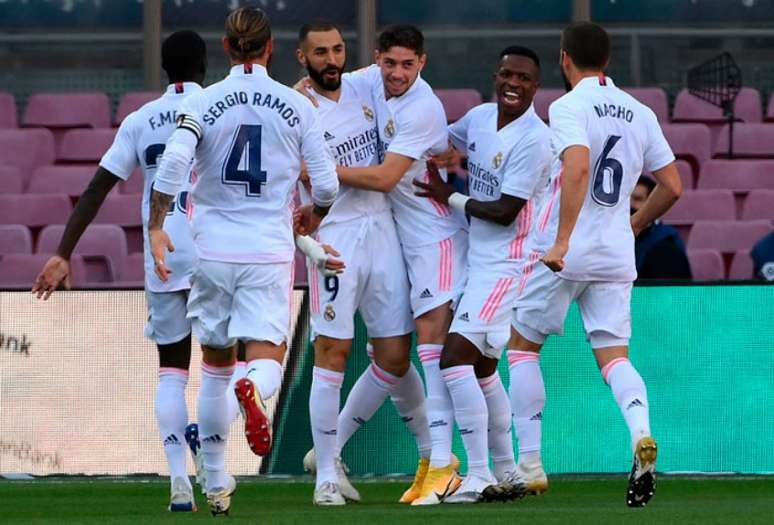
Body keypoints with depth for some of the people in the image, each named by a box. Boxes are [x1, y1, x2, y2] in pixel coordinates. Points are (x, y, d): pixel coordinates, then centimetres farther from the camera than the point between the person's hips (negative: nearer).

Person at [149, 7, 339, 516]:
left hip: (213, 250, 1)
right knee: (266, 362, -4)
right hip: (270, 253, -1)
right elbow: (327, 186, 1)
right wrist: (313, 216, 23)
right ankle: (253, 390, -43)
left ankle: (216, 483, 22)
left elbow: (173, 162, -17)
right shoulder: (298, 107, 0)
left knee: (215, 367, 16)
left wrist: (156, 227, -7)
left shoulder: (202, 103, -2)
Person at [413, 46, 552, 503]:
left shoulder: (534, 140, -18)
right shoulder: (480, 118, 7)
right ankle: (506, 471, 28)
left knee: (456, 357, -17)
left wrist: (450, 198, -8)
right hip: (477, 259, 9)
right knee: (481, 367, 16)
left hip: (506, 264, -9)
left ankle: (479, 476, -17)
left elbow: (505, 212, -20)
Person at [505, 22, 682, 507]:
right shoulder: (640, 113, 10)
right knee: (614, 355, 4)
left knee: (523, 344, 12)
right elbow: (672, 187, 12)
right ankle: (641, 431, -27)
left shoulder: (569, 107, -8)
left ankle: (530, 464, 8)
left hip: (564, 254, -5)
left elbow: (578, 166, -25)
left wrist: (561, 241, -27)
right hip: (617, 256, 5)